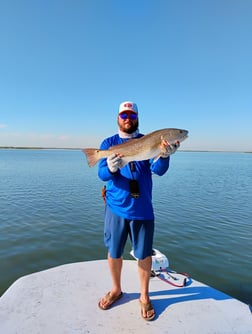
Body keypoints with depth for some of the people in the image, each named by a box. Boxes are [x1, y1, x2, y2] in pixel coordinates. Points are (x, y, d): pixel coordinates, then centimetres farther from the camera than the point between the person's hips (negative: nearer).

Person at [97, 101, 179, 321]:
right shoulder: (109, 143, 1)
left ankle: (144, 297, 34)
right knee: (114, 252, 14)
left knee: (144, 254, 11)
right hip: (116, 207, 1)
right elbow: (101, 174, -10)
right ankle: (116, 290, 40)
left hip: (142, 208, 0)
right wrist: (110, 168, -33)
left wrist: (164, 156, -33)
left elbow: (158, 170, -12)